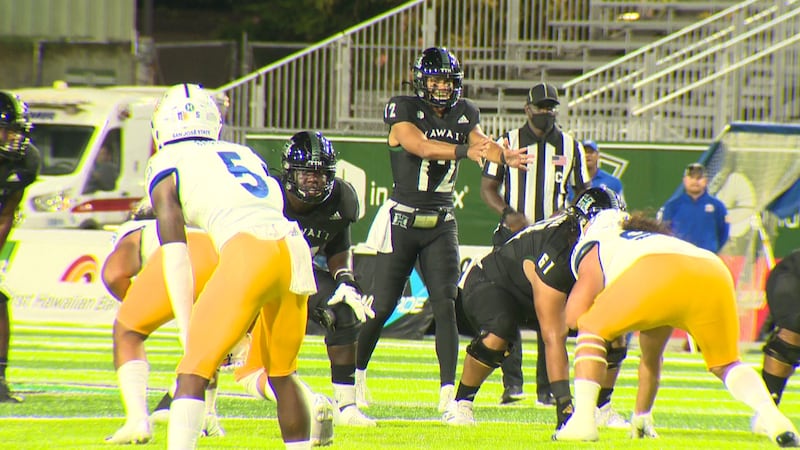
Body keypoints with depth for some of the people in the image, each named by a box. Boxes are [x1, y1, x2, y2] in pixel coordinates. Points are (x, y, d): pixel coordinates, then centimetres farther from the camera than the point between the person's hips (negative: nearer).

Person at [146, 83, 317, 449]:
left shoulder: (167, 167, 15)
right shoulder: (246, 156, 31)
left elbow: (175, 256, 7)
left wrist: (189, 333, 6)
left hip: (247, 251, -5)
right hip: (295, 250, 5)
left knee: (194, 370, -3)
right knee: (282, 372, 22)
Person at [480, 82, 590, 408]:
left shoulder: (570, 147, 8)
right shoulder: (508, 142, 3)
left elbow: (583, 192, 15)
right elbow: (488, 187, 4)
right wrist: (507, 213, -14)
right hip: (514, 235, -1)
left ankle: (547, 388, 4)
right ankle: (512, 383, -3)